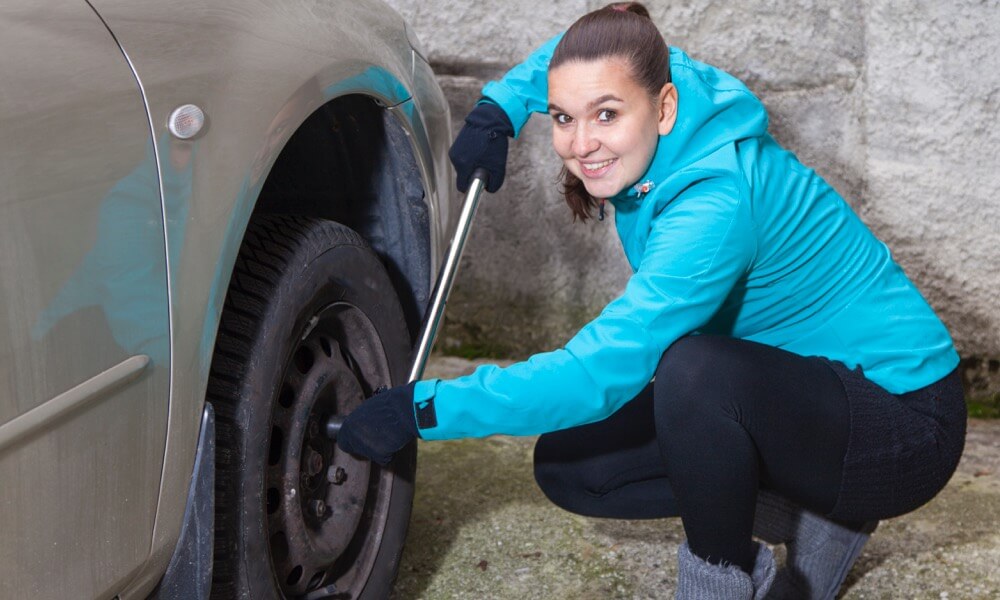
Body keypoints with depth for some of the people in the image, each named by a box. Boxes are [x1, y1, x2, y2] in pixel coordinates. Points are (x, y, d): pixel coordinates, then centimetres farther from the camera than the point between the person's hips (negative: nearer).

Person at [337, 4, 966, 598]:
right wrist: (498, 110, 1)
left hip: (904, 418, -9)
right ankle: (814, 521, 6)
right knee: (568, 465, 1)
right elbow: (576, 51, 18)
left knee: (692, 370, -38)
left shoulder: (717, 201, -31)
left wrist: (423, 408, -30)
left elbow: (602, 370, -36)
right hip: (786, 394, 9)